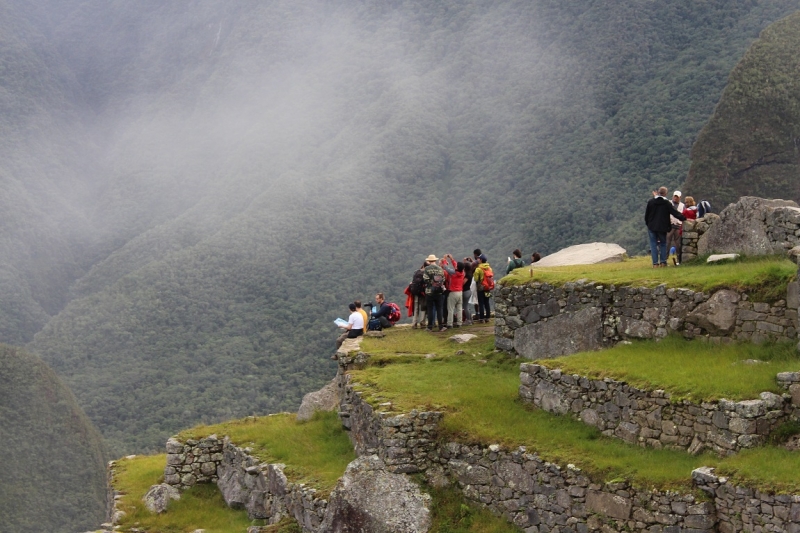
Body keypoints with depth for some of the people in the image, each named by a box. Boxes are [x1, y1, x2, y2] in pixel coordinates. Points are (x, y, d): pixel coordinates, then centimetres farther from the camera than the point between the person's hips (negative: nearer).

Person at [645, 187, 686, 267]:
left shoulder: (651, 201, 0)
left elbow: (646, 214, 7)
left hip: (652, 227, 1)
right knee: (663, 244, 12)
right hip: (662, 227, -1)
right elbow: (675, 213, -10)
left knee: (653, 244, 3)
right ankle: (663, 262, 6)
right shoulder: (667, 203, -6)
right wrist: (684, 219, -7)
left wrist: (647, 223, 17)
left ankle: (655, 263, -3)